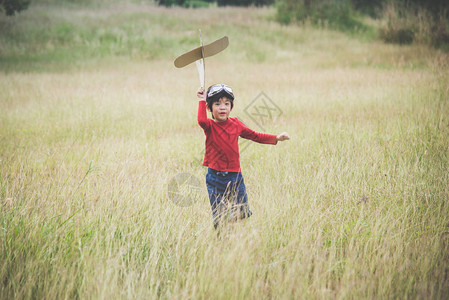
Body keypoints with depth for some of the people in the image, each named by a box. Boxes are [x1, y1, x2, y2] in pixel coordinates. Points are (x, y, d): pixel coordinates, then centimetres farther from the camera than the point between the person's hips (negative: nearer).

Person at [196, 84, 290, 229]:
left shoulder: (236, 124, 6)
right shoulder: (210, 126, -5)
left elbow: (254, 136, 17)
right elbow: (202, 120, -30)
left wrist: (276, 138, 11)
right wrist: (202, 101, -22)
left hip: (234, 175, 3)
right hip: (215, 177, -3)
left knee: (243, 214, 1)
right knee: (219, 217, 2)